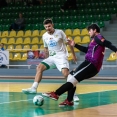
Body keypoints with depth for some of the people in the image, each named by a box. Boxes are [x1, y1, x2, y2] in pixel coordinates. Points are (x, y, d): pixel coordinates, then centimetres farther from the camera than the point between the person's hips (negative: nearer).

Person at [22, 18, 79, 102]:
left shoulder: (60, 32, -7)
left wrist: (73, 55, 1)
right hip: (51, 57, 5)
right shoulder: (44, 36, 5)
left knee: (66, 73, -24)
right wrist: (47, 60, 21)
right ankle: (34, 88, -19)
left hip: (61, 56, -5)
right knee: (40, 67, -14)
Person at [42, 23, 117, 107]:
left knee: (73, 78, -11)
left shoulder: (98, 37, -5)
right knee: (71, 77, 13)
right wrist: (75, 45, 32)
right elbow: (87, 50, 33)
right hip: (92, 64, 10)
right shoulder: (95, 39, 25)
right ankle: (69, 101, 7)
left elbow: (108, 44, -21)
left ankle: (56, 94, -12)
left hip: (92, 64, -10)